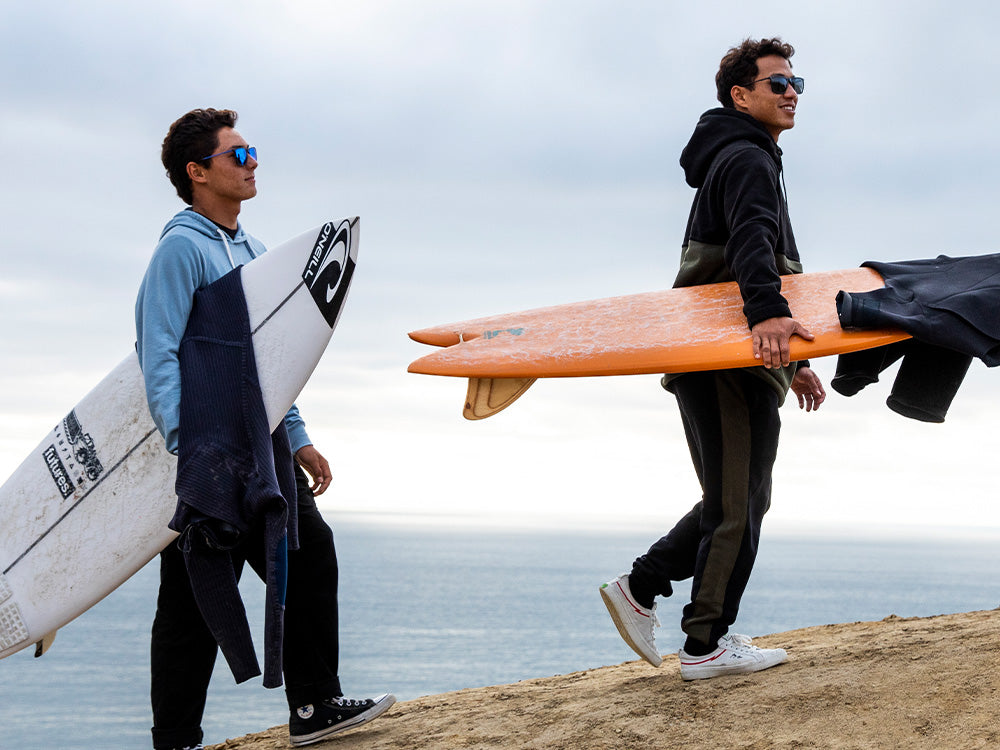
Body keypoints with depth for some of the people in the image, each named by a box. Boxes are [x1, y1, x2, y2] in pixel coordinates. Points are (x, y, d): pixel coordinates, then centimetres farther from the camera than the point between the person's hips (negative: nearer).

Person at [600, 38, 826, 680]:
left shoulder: (748, 162, 27)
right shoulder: (747, 160, -9)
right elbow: (752, 240, -30)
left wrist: (792, 361, 32)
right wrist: (768, 312, -49)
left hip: (739, 362, 10)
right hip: (731, 364, -10)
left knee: (739, 501, 16)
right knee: (738, 505, -6)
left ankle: (640, 588, 15)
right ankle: (707, 645, -2)